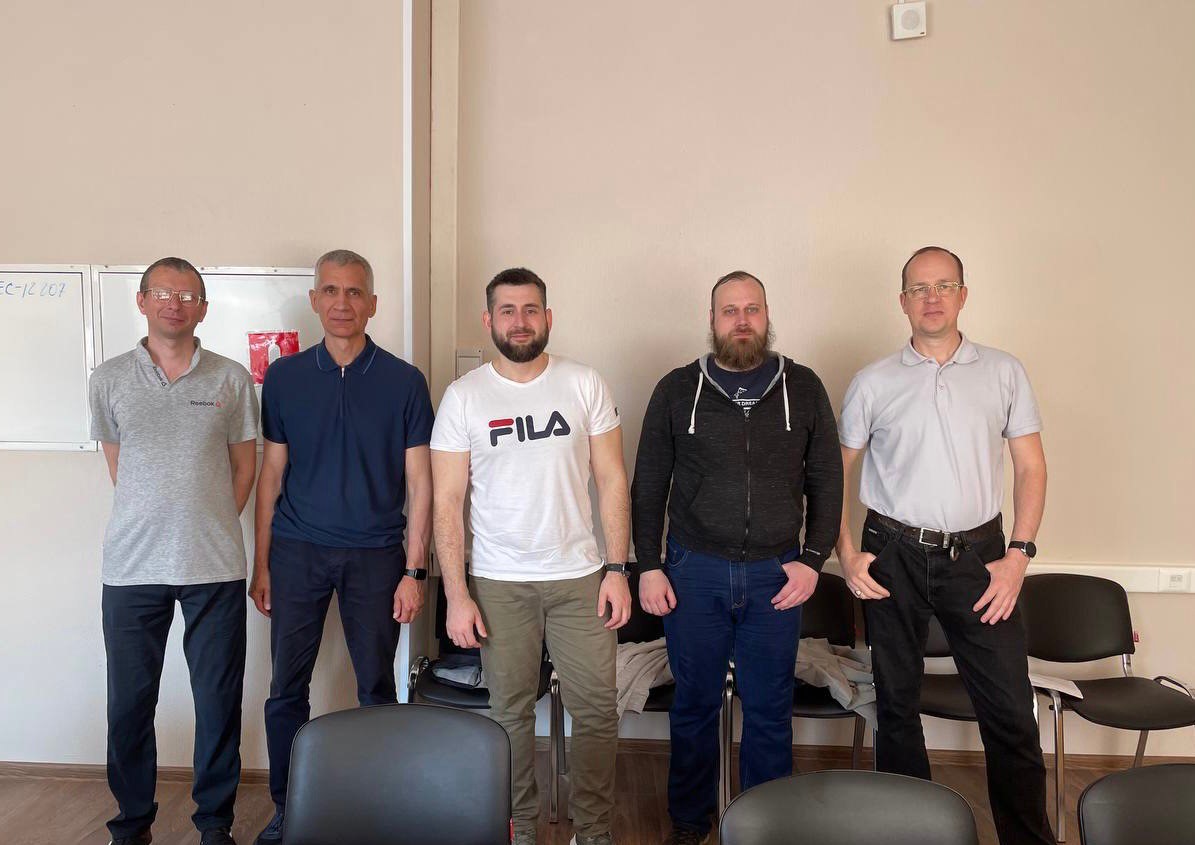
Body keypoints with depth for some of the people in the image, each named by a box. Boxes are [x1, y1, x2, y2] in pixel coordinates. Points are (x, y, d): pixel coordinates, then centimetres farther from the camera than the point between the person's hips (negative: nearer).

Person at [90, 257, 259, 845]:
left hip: (215, 568, -1)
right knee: (129, 702, 10)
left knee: (219, 700, 7)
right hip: (132, 568, 1)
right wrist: (153, 525, 8)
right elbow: (118, 466, 12)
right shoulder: (109, 380, 5)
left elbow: (245, 465, 8)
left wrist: (212, 527, 4)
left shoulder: (231, 378, 3)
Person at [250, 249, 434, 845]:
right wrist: (260, 563, 2)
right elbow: (271, 473, 6)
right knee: (287, 686, 7)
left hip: (375, 555, -1)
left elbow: (419, 482, -2)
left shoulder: (404, 382, -2)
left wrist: (415, 571, -6)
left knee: (376, 686, 8)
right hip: (296, 551, 2)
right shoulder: (284, 377, 3)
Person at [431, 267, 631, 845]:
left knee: (596, 709, 5)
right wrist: (456, 595, -7)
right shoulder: (463, 397, -2)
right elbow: (447, 504, -2)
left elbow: (611, 480, 2)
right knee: (510, 712, 10)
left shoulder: (585, 385, 0)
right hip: (499, 583, 0)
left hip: (579, 575, 1)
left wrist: (617, 569, -4)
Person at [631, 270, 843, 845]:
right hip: (693, 571, 0)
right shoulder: (678, 389, 1)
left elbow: (826, 481, 7)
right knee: (694, 704, 12)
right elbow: (648, 486, 4)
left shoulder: (803, 388, 3)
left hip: (776, 574, 1)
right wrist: (649, 567, -1)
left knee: (769, 710, 10)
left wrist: (812, 559, -1)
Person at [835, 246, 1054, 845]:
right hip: (894, 557, 0)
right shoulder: (873, 383, 2)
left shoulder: (1004, 373, 4)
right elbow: (835, 474, 6)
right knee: (897, 703, 11)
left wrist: (1019, 554, -3)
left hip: (977, 556, 0)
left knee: (1011, 711, 3)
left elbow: (1030, 467, 6)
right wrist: (846, 554, -3)